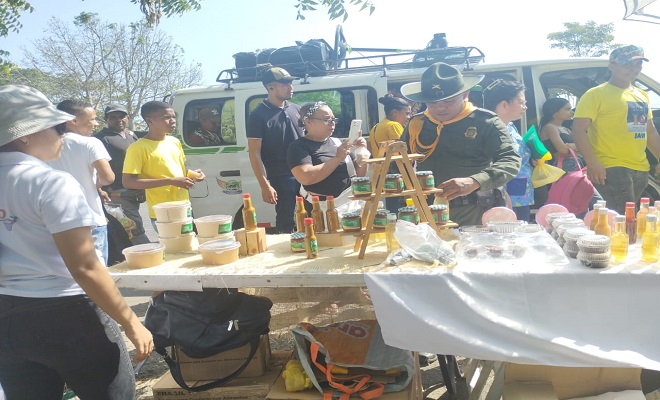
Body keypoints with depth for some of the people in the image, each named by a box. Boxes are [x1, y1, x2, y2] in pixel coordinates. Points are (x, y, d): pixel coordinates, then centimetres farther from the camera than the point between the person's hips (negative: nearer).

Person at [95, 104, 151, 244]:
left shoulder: (131, 135, 17)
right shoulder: (102, 138, -7)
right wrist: (103, 191, -24)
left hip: (134, 194, 8)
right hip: (118, 194, -8)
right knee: (137, 232, -14)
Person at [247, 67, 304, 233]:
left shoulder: (295, 109, 11)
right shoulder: (258, 115, -7)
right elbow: (254, 153, -9)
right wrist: (265, 186, -16)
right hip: (281, 178, -6)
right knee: (286, 222, 1)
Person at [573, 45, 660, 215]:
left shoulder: (642, 95, 18)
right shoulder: (596, 94, -6)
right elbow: (579, 130, -14)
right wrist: (592, 163, -22)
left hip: (641, 170, 8)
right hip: (612, 170, -8)